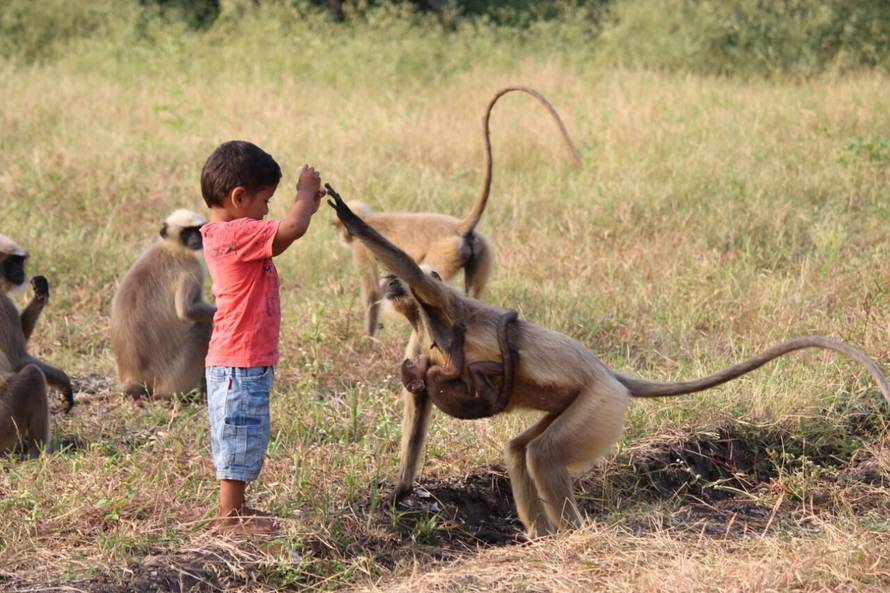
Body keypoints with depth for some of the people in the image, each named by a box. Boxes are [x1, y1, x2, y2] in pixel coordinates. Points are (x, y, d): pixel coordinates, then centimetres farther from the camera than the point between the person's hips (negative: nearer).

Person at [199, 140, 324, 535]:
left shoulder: (221, 235, 11)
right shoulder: (237, 234, -20)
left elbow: (277, 240, 24)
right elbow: (290, 230, -29)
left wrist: (307, 205, 14)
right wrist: (306, 192, -11)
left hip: (238, 362, 10)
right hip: (241, 364, -10)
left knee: (243, 439, 19)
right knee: (240, 439, -3)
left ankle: (234, 508, 28)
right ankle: (230, 516, 3)